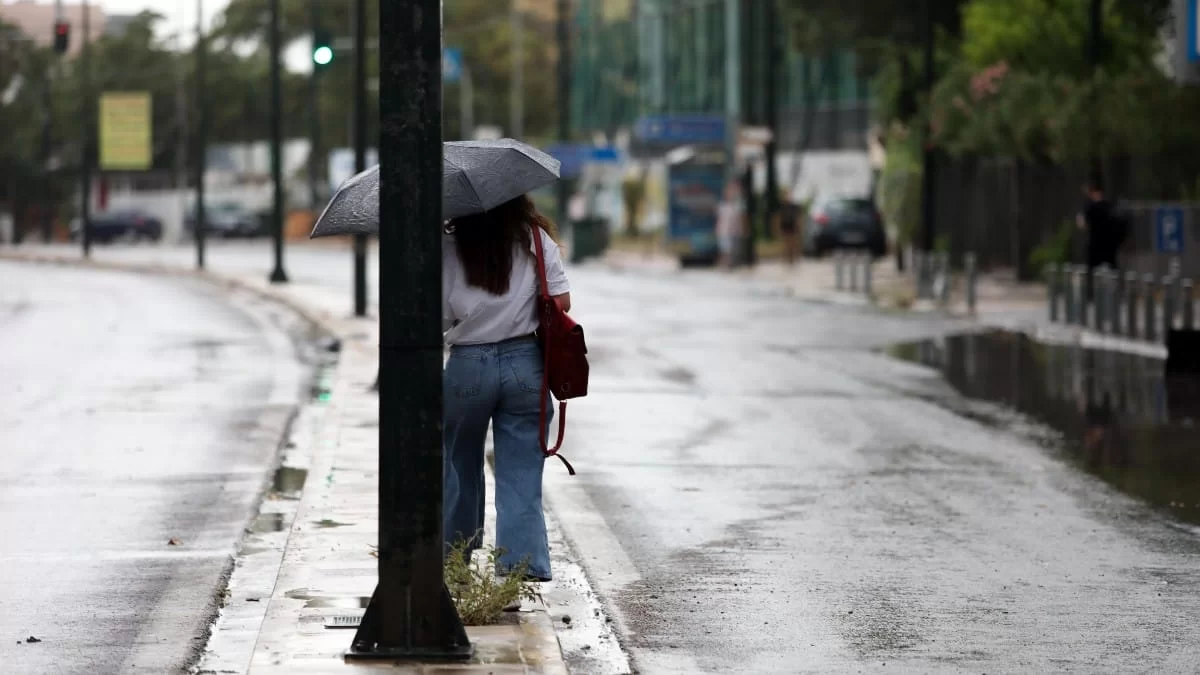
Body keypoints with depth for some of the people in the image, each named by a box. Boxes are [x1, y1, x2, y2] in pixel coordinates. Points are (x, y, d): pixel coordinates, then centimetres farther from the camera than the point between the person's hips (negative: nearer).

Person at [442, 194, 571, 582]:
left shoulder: (448, 247, -7)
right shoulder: (537, 239, -3)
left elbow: (438, 316, -6)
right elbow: (562, 301, -2)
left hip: (467, 367, 0)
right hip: (525, 362, 0)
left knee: (460, 469, 17)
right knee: (521, 476, 3)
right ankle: (525, 567, -6)